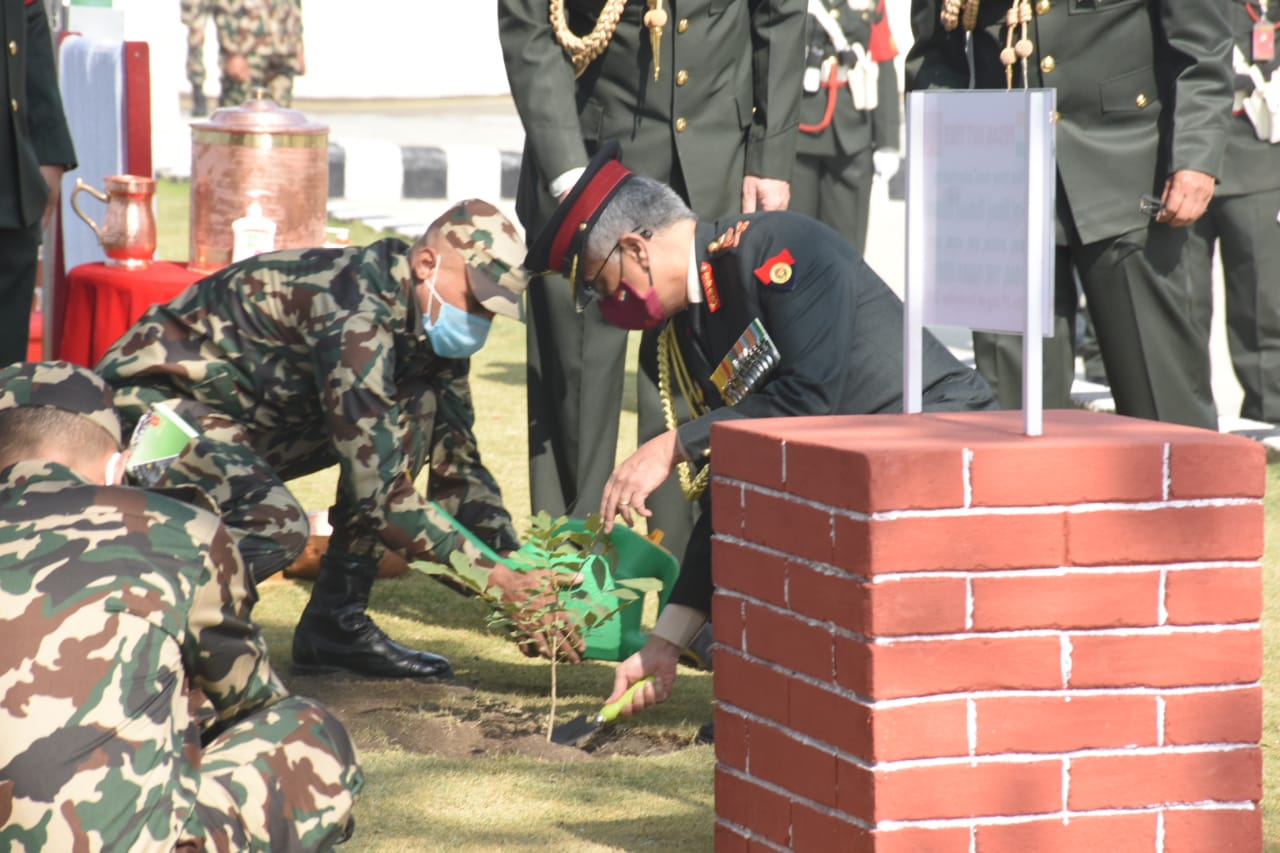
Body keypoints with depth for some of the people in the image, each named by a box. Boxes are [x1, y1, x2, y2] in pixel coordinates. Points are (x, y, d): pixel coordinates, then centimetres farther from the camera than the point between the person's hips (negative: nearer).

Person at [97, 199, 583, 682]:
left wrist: (521, 574, -8)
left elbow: (458, 467, 4)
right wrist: (497, 579, -30)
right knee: (277, 524, -35)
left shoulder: (430, 324, -1)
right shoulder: (356, 316, -29)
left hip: (233, 421, 9)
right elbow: (378, 492, -32)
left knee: (419, 409, -4)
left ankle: (337, 624, -3)